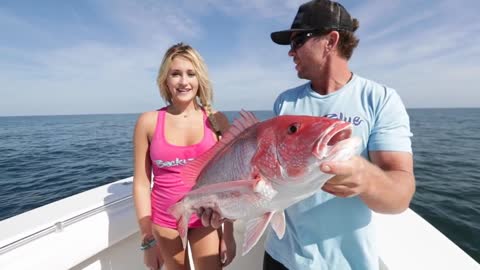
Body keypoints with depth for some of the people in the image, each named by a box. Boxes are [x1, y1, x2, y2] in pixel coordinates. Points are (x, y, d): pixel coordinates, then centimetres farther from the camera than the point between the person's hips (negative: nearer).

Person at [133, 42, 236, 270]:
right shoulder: (148, 122, -7)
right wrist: (148, 239, -1)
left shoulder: (216, 120, -7)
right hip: (164, 221, 1)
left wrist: (229, 233, -3)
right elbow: (141, 184, -3)